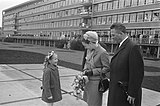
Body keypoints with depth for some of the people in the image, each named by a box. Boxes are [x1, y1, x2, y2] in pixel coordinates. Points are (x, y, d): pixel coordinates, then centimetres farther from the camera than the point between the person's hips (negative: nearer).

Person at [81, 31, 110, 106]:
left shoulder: (102, 52, -19)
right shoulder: (89, 50, 4)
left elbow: (107, 68, -15)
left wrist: (92, 72, -18)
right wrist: (85, 70, -1)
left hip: (96, 82, -7)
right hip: (88, 81, 7)